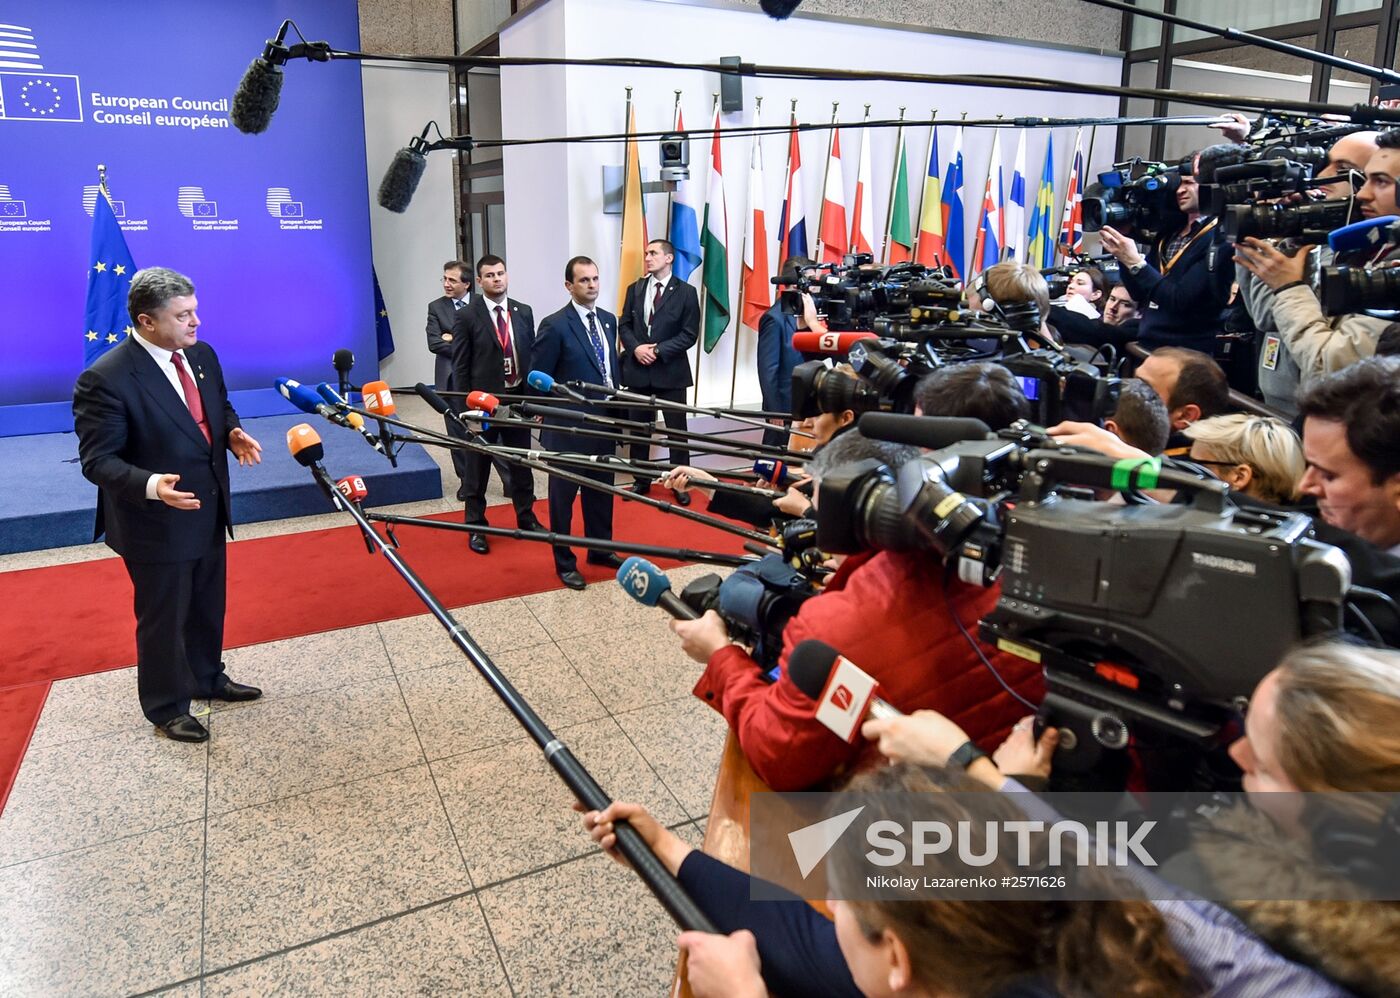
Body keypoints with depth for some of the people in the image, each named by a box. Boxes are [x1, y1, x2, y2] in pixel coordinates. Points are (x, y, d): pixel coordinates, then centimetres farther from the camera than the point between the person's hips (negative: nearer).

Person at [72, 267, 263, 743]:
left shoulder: (202, 355, 0)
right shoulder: (105, 378, -23)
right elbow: (98, 459, -21)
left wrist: (234, 434, -7)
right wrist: (150, 485, -38)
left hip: (209, 511, 7)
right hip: (156, 522, -7)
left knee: (208, 607, 23)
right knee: (163, 619, 10)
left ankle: (206, 678, 45)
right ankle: (165, 706, 30)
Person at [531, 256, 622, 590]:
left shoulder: (608, 320, 7)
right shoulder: (555, 326, -14)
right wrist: (547, 419, -7)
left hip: (603, 422, 6)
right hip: (567, 426, -6)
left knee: (601, 491, 18)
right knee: (563, 495, 8)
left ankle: (600, 549, 36)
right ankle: (564, 562, 21)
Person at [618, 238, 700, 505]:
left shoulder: (685, 292, -4)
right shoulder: (635, 289, 8)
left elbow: (689, 334, -8)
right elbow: (624, 325, 8)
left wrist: (658, 350, -15)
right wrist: (636, 348, -11)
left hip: (670, 371, -3)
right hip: (638, 370, 4)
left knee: (677, 429, 4)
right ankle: (641, 480, 24)